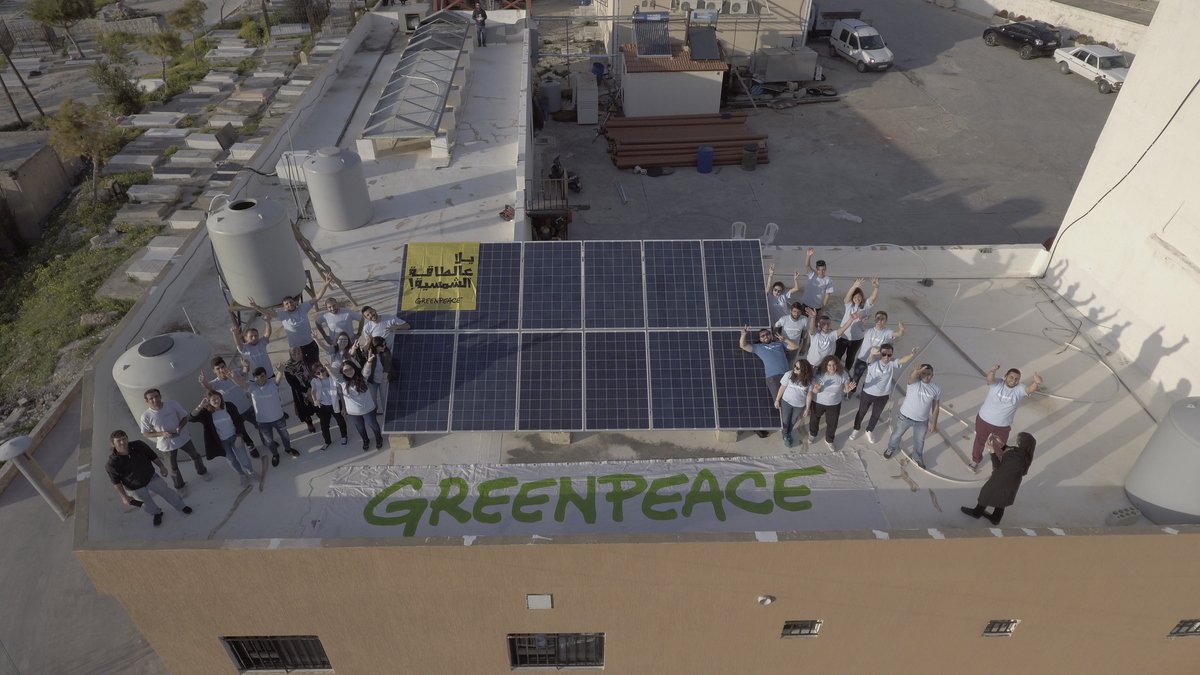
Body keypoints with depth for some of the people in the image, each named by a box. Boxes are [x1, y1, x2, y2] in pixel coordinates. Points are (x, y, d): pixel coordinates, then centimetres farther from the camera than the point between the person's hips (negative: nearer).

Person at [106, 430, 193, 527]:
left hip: (152, 478, 1)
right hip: (135, 488, -1)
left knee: (166, 492, 20)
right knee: (147, 504, 23)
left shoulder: (138, 445, -26)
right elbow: (116, 482, -18)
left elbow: (152, 456, -7)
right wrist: (124, 496, -15)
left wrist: (161, 467, -3)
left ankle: (181, 506, 47)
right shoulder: (112, 464, -31)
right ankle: (157, 514, 56)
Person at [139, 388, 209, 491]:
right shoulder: (146, 416, -21)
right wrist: (162, 433, -26)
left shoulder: (173, 404, -19)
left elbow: (185, 417, -6)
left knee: (196, 456, 23)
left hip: (183, 438, 2)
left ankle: (202, 472, 53)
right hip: (167, 444, -2)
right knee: (173, 467, 16)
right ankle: (179, 486, 41)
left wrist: (180, 427, -26)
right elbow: (145, 433, -10)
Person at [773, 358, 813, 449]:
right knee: (785, 420, 16)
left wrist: (807, 408, -2)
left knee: (793, 421, 22)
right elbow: (782, 388, -9)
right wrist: (777, 400, -2)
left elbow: (809, 394, -8)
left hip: (800, 405, 1)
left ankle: (789, 434, 51)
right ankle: (785, 436, 44)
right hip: (786, 402, -1)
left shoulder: (809, 380, -19)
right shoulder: (788, 375, -22)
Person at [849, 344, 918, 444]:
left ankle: (869, 431, 50)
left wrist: (911, 355, -63)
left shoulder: (893, 364, -18)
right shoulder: (874, 361, -24)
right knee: (861, 412, 20)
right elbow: (871, 357, -49)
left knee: (876, 415, 23)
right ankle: (857, 429, 47)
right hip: (868, 393, -2)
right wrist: (872, 352, -75)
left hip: (883, 396, 2)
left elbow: (903, 359, -39)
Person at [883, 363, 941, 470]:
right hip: (905, 417, -2)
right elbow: (912, 375, -45)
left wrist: (933, 423, 2)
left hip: (922, 421, 2)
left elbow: (936, 407, 1)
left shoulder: (936, 389, -8)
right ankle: (891, 448, 51)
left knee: (919, 441, 22)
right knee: (896, 434, 21)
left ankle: (918, 457, 50)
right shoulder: (914, 382, -19)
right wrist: (917, 371, -70)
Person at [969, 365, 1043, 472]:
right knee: (979, 442, 24)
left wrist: (1036, 383, -60)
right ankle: (975, 460, 50)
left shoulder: (1019, 390, -14)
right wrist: (992, 371, -65)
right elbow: (989, 379, -40)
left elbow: (1031, 388, -35)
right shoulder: (996, 384, -18)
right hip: (984, 420, -1)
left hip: (1003, 426, 1)